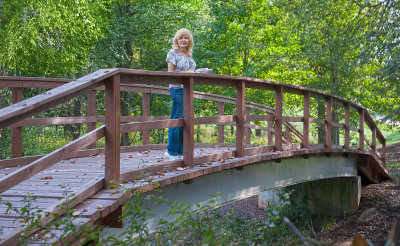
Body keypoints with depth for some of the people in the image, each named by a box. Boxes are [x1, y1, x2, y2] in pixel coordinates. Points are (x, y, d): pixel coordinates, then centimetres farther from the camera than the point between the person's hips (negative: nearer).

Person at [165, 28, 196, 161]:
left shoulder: (189, 55, 18)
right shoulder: (173, 53, -3)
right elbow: (170, 73, -8)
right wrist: (185, 73, -18)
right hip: (177, 89, -7)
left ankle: (180, 152, 12)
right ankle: (172, 152, -1)